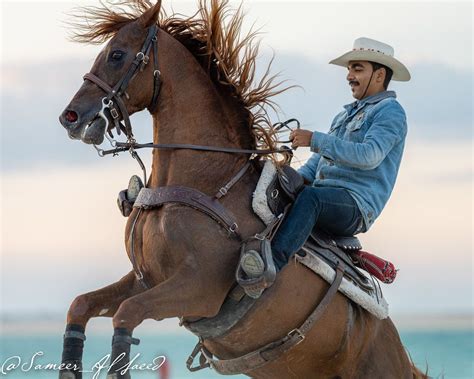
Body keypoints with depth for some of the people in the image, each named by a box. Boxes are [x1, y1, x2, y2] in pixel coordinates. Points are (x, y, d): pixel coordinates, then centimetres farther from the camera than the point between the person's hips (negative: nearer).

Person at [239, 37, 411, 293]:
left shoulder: (390, 112, 0)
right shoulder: (345, 115, 29)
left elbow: (369, 156, -17)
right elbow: (321, 158, 29)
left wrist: (314, 140, -21)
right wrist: (301, 177, 5)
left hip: (356, 205, -9)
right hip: (326, 198, 9)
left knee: (311, 197, -39)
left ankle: (271, 264, -57)